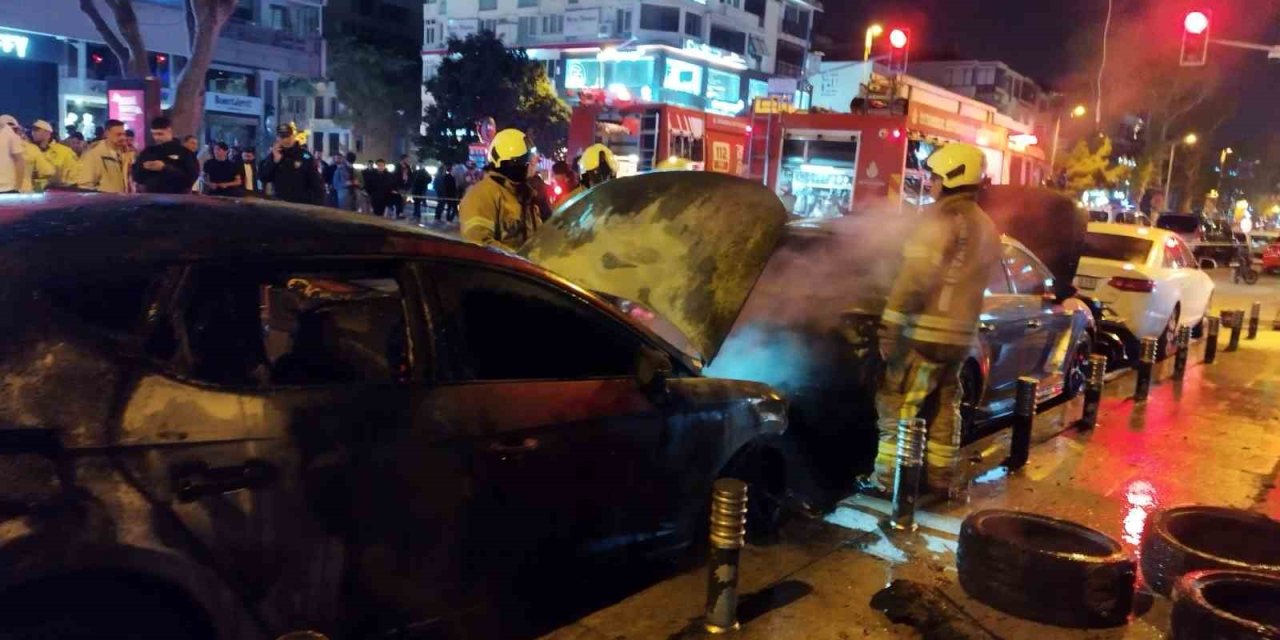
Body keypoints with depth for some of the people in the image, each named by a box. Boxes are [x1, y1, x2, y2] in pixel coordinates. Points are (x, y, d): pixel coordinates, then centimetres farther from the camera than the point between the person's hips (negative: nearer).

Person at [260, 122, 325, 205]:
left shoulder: (305, 156, -3)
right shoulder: (274, 155, 7)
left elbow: (316, 184, -4)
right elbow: (264, 178, 1)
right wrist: (275, 160, -11)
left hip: (302, 205, -3)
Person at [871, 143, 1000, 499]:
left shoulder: (942, 216, -12)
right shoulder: (987, 228, 17)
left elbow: (914, 277, -20)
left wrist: (890, 325, -22)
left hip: (926, 331, -9)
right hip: (960, 334, 9)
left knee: (897, 406, -2)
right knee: (945, 408, 16)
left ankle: (887, 480, -1)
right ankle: (940, 480, 23)